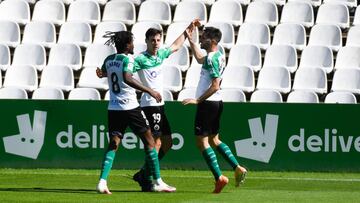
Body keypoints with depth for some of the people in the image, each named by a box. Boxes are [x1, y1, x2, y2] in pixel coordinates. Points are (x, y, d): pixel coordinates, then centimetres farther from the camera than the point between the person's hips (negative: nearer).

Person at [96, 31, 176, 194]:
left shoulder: (109, 60, 9)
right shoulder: (127, 59, -11)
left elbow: (102, 73, 29)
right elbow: (127, 78, -28)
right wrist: (149, 91, -28)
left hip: (113, 109, 6)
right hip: (130, 107, -6)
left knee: (113, 144, 4)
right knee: (149, 141, 5)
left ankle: (102, 181, -14)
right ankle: (157, 182, 7)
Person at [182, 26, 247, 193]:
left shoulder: (212, 58, -18)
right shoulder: (219, 55, 11)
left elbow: (215, 86, -24)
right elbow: (200, 59, 33)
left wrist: (198, 100, -22)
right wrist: (190, 39, 33)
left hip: (207, 103, -10)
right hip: (216, 103, 10)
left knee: (202, 142, -6)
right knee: (214, 140, 19)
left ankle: (219, 178, -12)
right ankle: (237, 168, 12)